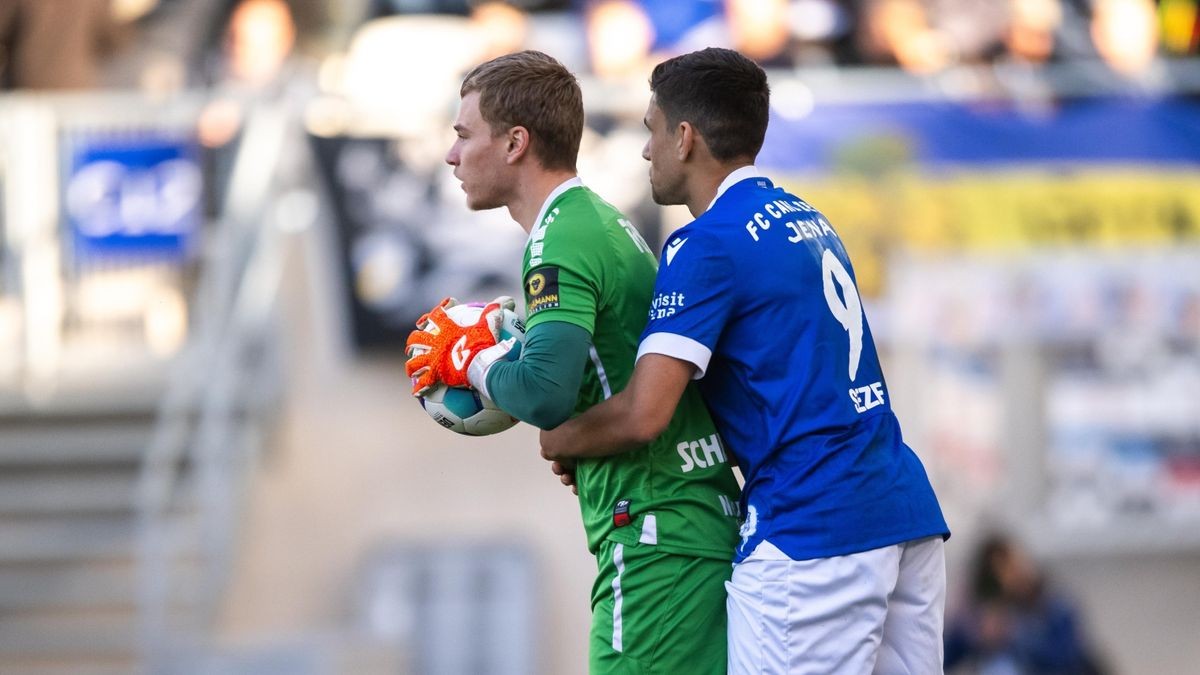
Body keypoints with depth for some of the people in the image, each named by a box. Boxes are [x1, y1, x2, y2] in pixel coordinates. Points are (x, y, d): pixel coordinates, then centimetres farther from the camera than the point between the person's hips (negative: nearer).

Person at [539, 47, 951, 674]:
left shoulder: (708, 244, -9)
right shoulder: (806, 219, 19)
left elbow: (643, 415, -17)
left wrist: (557, 441, 5)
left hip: (810, 533, -9)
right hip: (907, 512, 9)